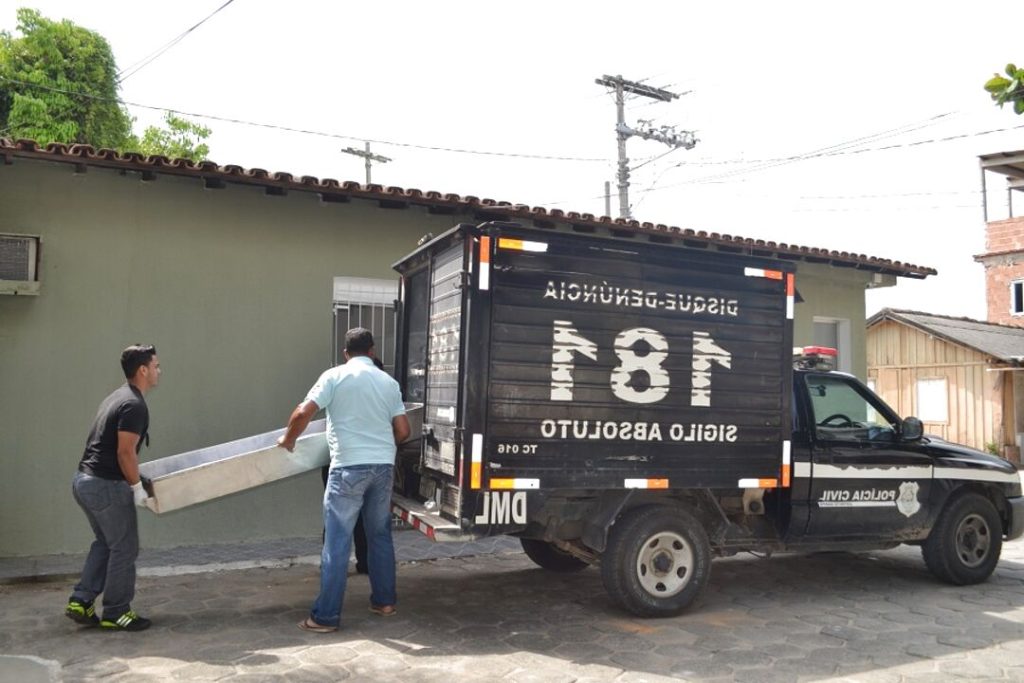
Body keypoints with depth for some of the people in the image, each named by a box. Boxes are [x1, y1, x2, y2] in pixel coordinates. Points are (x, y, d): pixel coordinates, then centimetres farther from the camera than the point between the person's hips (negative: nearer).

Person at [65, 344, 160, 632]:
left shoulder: (117, 397, 14)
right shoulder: (134, 405, -17)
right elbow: (125, 452, -21)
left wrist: (131, 481, 26)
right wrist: (137, 487, -11)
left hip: (84, 481, 10)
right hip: (106, 486, -10)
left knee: (105, 543, 23)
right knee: (124, 549, 3)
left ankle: (80, 602, 22)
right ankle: (115, 613, 14)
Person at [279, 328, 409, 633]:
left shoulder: (335, 376, -3)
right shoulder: (389, 381, 10)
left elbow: (303, 413, -11)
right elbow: (403, 431, 9)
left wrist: (288, 439, 7)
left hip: (349, 467, -5)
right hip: (384, 466, 5)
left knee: (337, 541, -1)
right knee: (380, 535, 17)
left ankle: (326, 616, 3)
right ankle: (384, 600, 27)